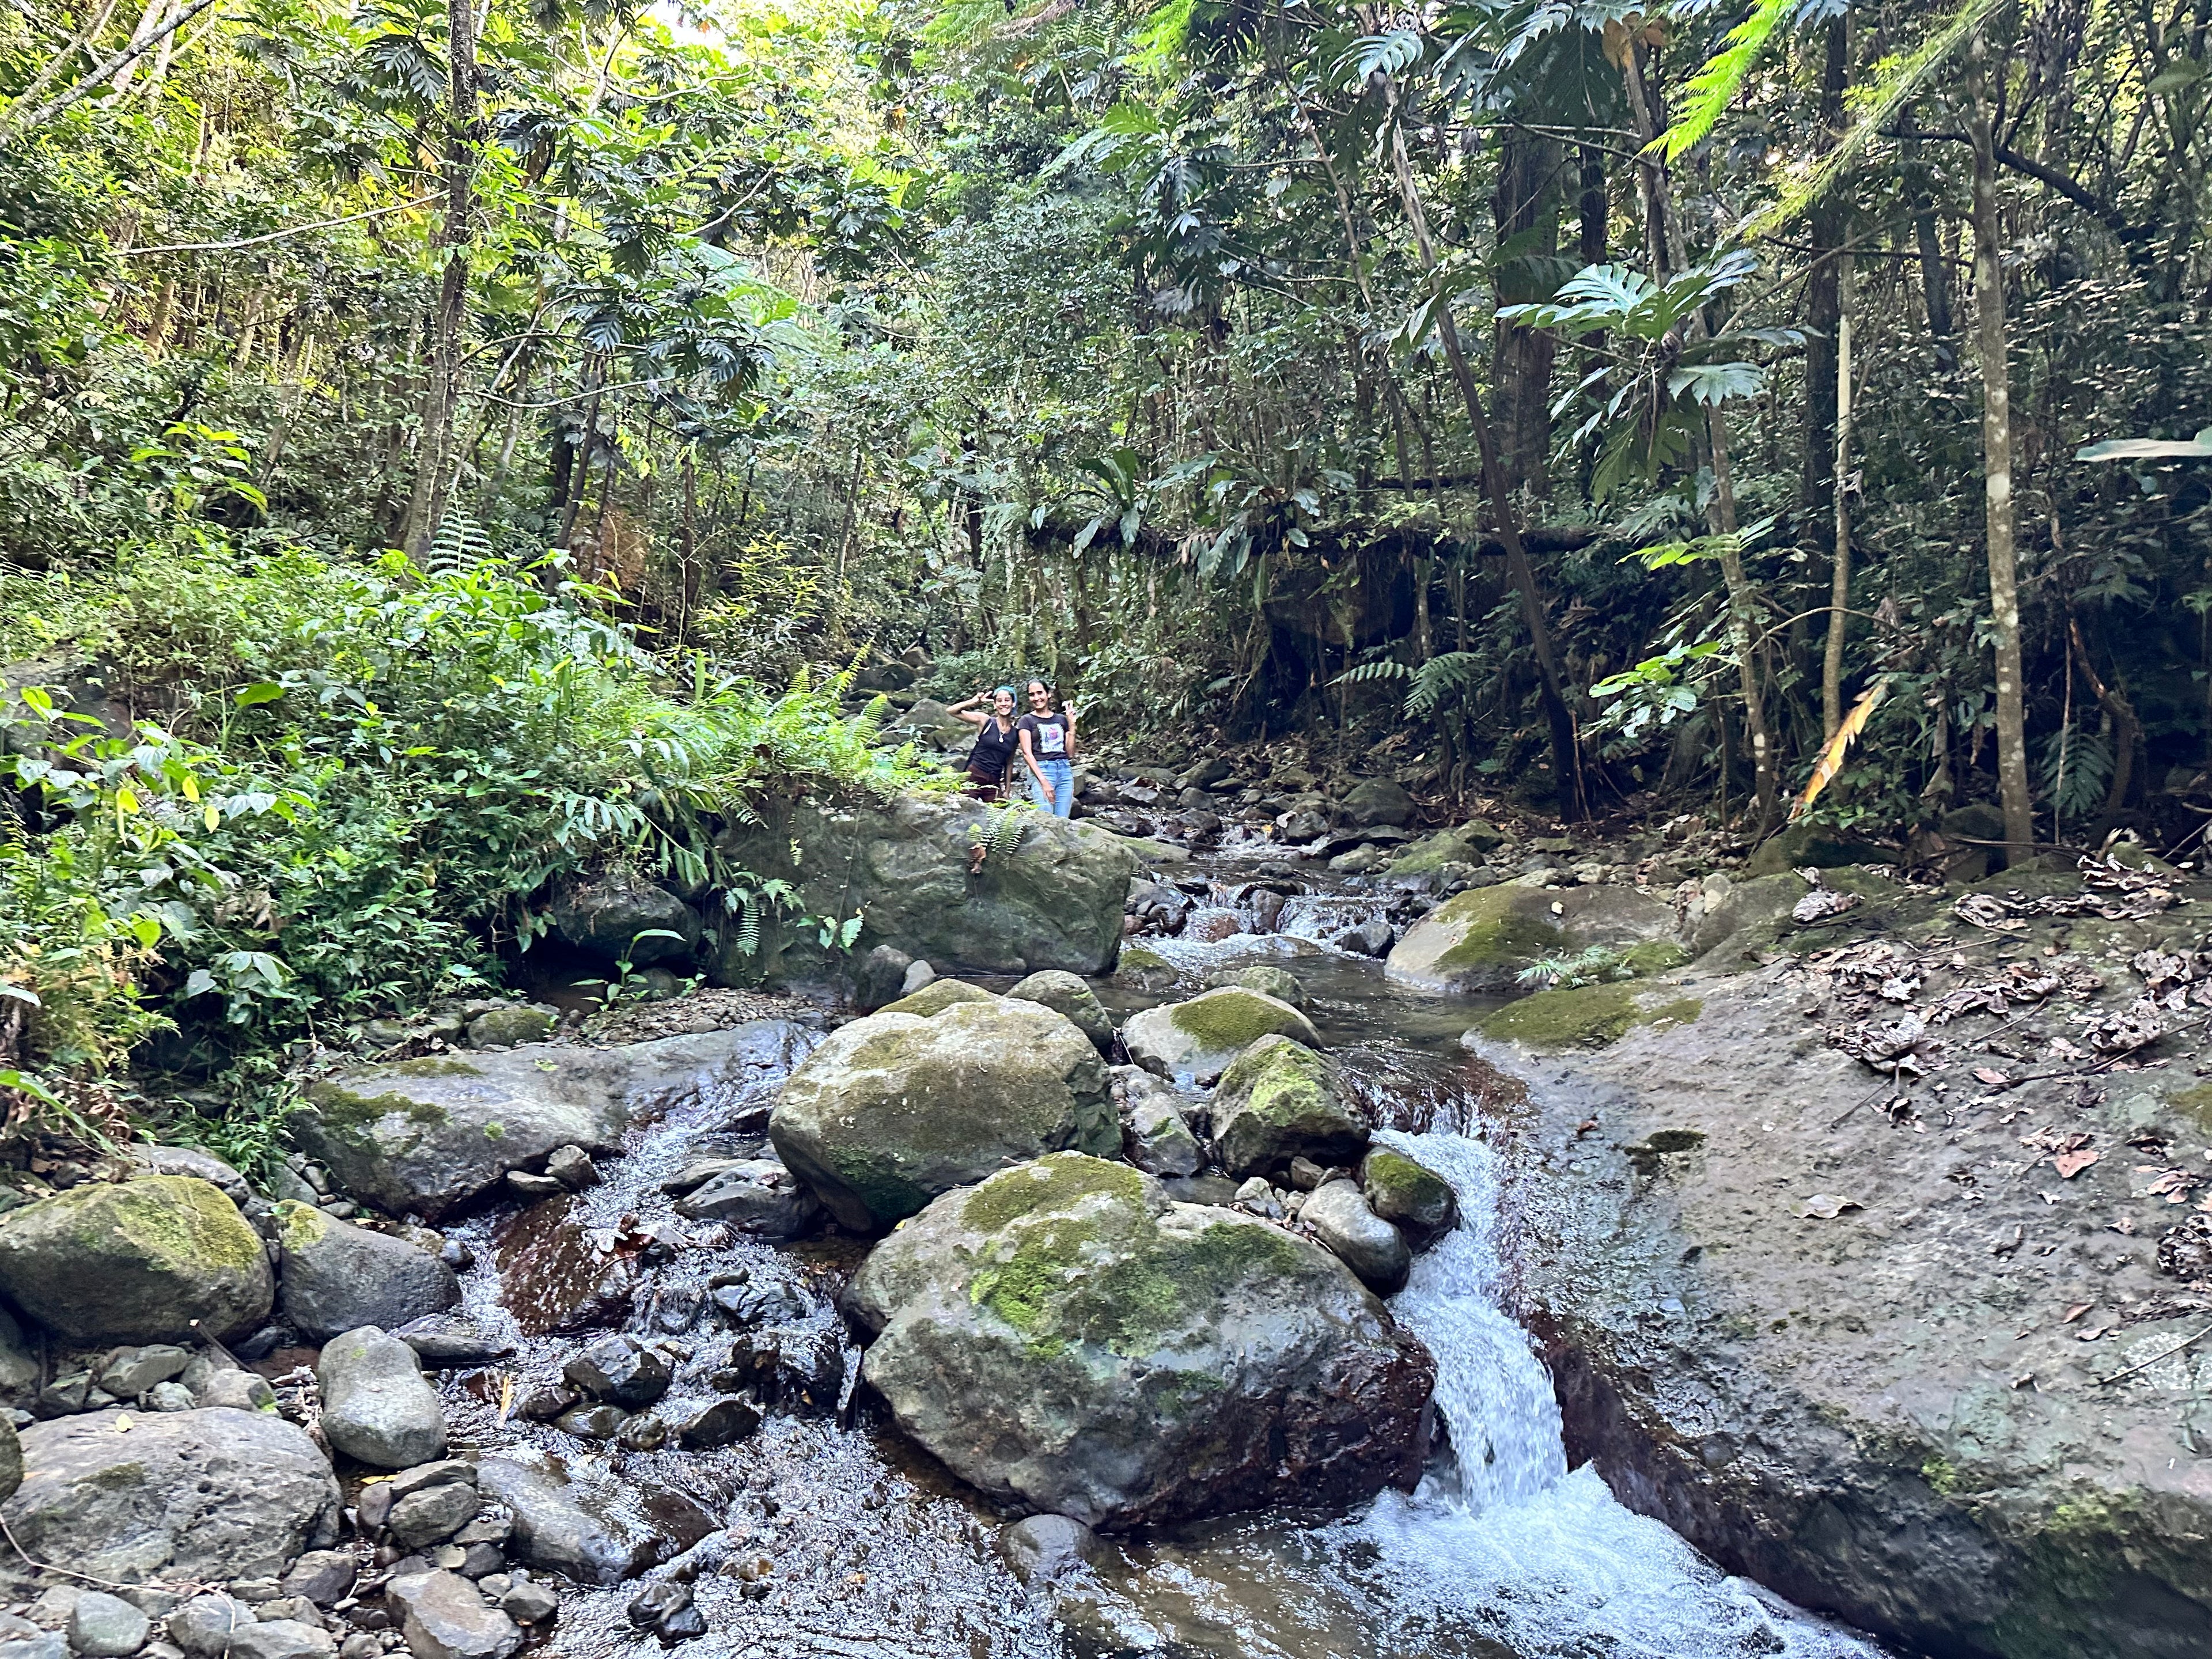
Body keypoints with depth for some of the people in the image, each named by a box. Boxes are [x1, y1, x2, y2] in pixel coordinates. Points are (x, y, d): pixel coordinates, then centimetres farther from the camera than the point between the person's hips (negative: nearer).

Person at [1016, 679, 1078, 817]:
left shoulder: (1061, 720, 18)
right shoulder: (1026, 721, 7)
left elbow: (1070, 753, 15)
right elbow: (1027, 753, -4)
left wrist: (1072, 725, 6)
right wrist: (1043, 781, -15)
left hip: (1065, 770, 4)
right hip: (1042, 770, -4)